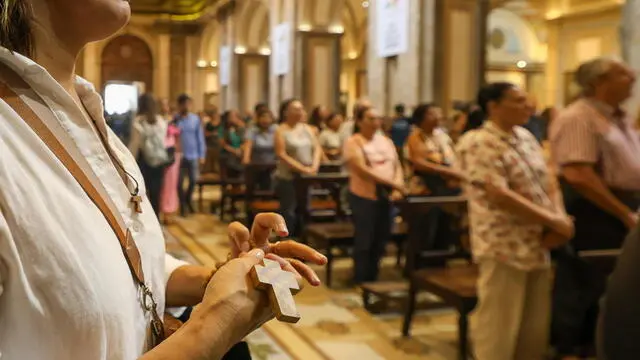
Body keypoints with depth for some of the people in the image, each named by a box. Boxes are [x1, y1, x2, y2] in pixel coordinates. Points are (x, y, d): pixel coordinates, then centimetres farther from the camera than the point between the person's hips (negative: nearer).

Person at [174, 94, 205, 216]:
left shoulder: (195, 119, 1)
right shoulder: (174, 119, -6)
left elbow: (200, 137, 4)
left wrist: (201, 155, 2)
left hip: (193, 155, 2)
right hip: (179, 155, -2)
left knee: (193, 180, 12)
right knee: (179, 182, 6)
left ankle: (188, 200, 37)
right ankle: (183, 205, 23)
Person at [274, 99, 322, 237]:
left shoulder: (307, 128, 9)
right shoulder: (281, 131, -8)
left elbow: (317, 148, 7)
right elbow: (281, 155, -16)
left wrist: (314, 166, -11)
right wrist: (302, 168, -19)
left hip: (305, 178, 6)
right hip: (287, 178, -6)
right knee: (288, 211, -2)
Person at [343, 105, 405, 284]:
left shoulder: (386, 141, 12)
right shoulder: (353, 142, -8)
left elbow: (397, 166, 10)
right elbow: (362, 170, -17)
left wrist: (398, 188, -9)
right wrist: (392, 183, -20)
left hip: (386, 198, 6)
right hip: (364, 198, -6)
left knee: (380, 242, 11)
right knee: (364, 242, 2)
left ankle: (372, 280, 24)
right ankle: (361, 283, 14)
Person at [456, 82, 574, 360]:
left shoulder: (526, 138, 13)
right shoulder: (478, 144, -13)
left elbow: (547, 182, 14)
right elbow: (499, 196, -22)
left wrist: (561, 218, -6)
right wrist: (554, 220, -16)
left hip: (538, 247, 8)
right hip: (504, 250, -8)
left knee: (535, 330, 14)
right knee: (498, 330, 0)